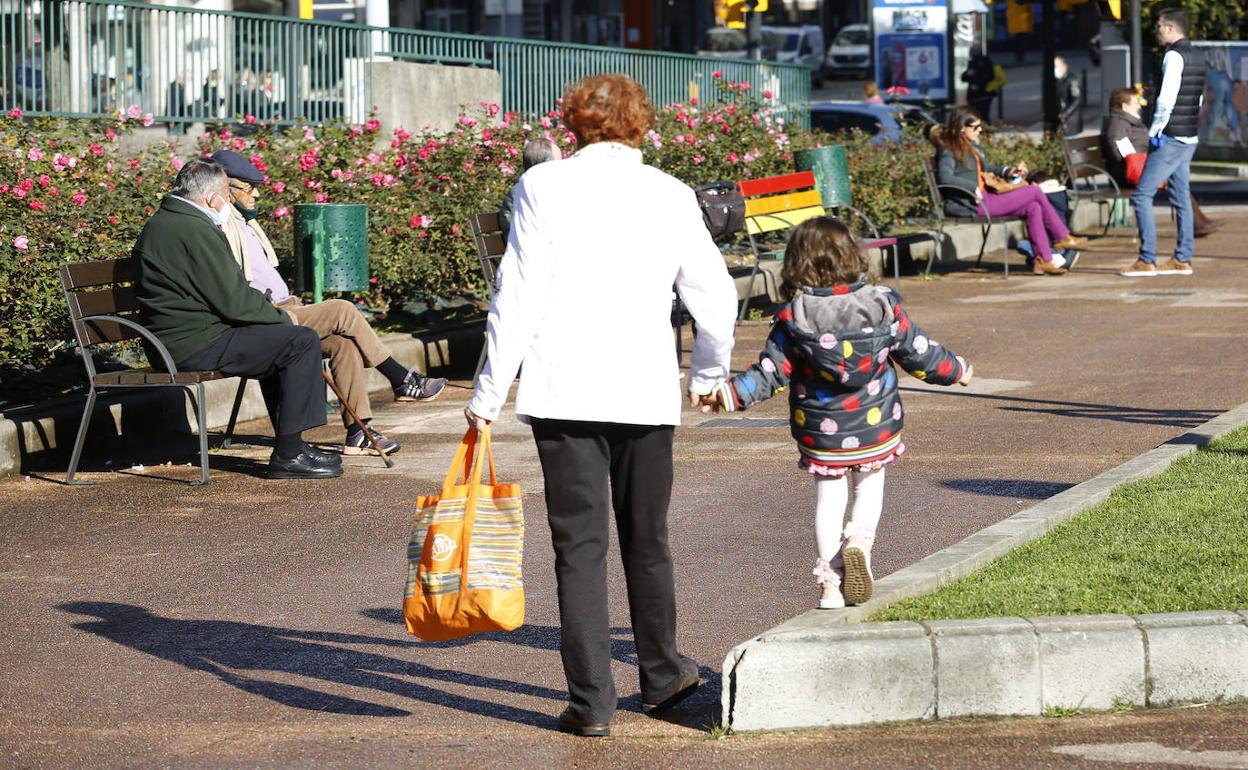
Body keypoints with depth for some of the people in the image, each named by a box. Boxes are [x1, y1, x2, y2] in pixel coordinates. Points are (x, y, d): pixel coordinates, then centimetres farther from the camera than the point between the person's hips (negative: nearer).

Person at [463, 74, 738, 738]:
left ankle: (591, 701, 1)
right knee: (647, 540, 18)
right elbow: (715, 297, 9)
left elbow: (517, 297, -7)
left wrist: (489, 393, -2)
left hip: (565, 392, -2)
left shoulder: (543, 187, -3)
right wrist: (708, 373, 27)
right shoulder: (672, 196, 4)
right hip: (647, 392, 2)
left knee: (579, 546, 2)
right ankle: (662, 676, 30)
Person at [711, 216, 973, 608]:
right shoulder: (882, 306, -9)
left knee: (829, 497, 12)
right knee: (870, 485, 21)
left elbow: (770, 373, -12)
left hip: (820, 433, 0)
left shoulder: (793, 318, -12)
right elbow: (919, 354, -1)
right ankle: (859, 539, -7)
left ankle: (830, 583, 7)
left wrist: (729, 394, -6)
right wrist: (958, 370, 16)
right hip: (876, 428, 0)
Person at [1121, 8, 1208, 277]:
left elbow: (1167, 98, -22)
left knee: (1142, 196, -7)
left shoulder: (1174, 56, -15)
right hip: (1189, 138, 9)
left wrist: (1155, 131, -13)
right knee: (1181, 198, 11)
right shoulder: (1196, 56, 14)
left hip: (1171, 138, -9)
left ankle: (1146, 260, -9)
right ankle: (1182, 259, 12)